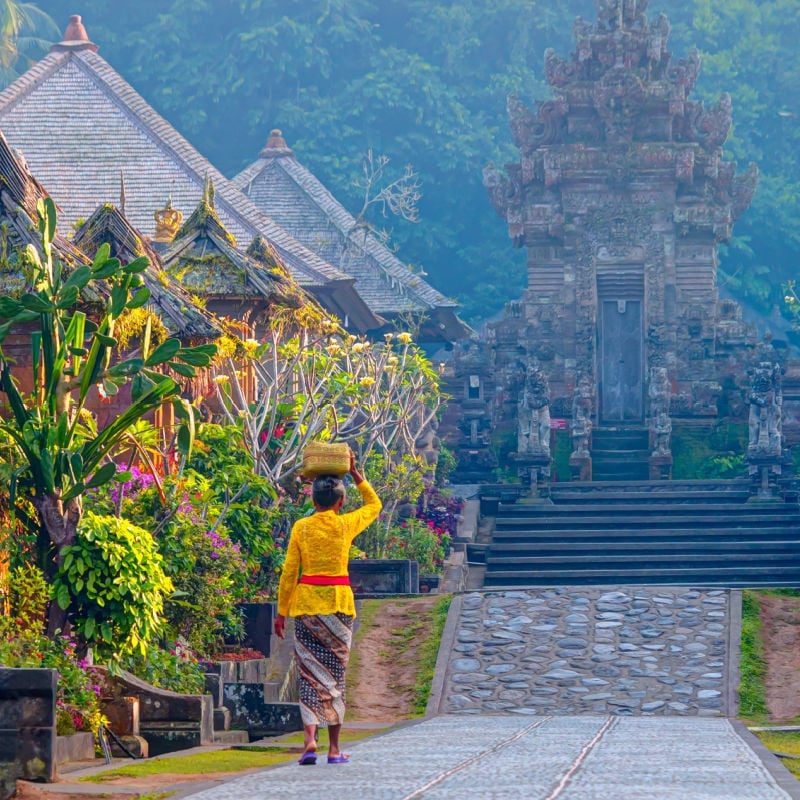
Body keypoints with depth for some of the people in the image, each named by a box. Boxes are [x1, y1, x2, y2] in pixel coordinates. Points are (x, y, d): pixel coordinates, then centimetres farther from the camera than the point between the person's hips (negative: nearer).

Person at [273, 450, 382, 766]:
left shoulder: (301, 527, 0)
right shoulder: (346, 524, 0)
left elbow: (289, 572, 0)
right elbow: (374, 504, 21)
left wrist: (281, 611, 6)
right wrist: (355, 473, 22)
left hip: (305, 602, 0)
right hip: (338, 601, 0)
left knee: (309, 672, 3)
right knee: (335, 674, 7)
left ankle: (310, 738, -16)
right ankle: (334, 748, 8)